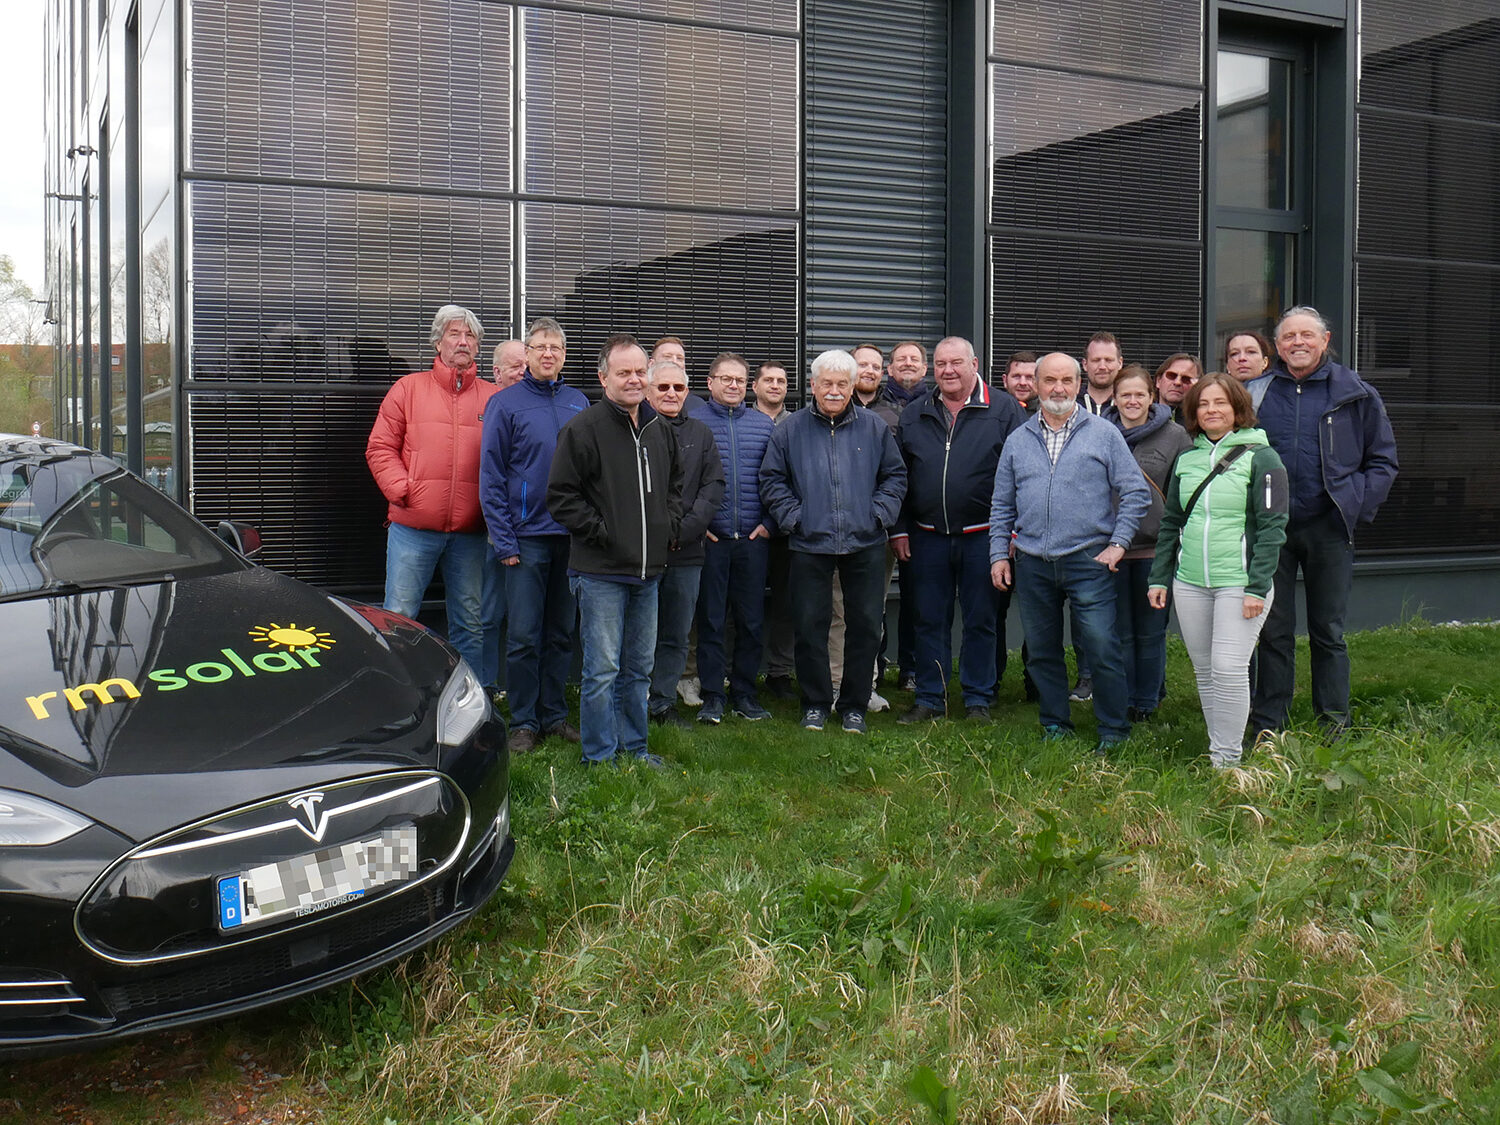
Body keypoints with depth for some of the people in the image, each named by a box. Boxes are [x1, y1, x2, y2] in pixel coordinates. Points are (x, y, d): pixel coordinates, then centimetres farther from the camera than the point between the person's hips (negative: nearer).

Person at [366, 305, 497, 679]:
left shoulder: (493, 397, 9)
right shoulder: (409, 388, 7)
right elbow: (379, 448, 4)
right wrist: (402, 490, -10)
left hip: (471, 532, 2)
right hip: (413, 527, -1)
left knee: (471, 623, 9)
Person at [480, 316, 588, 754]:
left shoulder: (578, 402, 9)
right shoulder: (506, 403, -2)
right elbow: (491, 477, -4)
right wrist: (504, 540, -10)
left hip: (573, 536, 4)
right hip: (527, 535, -4)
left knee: (561, 633, 11)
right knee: (524, 635, -2)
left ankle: (554, 714, 22)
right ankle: (523, 722, 9)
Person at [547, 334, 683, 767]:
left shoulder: (661, 430, 12)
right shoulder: (583, 428, -9)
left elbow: (675, 485, 27)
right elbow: (561, 494, -10)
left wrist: (669, 528, 12)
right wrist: (600, 532, -13)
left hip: (648, 570, 7)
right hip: (601, 572, -6)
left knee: (638, 667, 15)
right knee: (602, 669, -2)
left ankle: (633, 745, 27)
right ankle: (600, 756, 9)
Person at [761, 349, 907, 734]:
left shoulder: (875, 428, 8)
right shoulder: (790, 430, 5)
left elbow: (895, 476, 12)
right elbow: (772, 481, 8)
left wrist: (880, 514, -1)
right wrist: (793, 516, -4)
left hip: (865, 544, 1)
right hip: (810, 545, -1)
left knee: (865, 626, 5)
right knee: (810, 627, 2)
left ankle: (854, 706, 17)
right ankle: (815, 703, 16)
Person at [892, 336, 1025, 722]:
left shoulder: (1003, 409, 0)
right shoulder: (914, 415, 11)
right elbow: (898, 477, 13)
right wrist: (899, 529, 7)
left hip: (983, 537, -3)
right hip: (927, 537, 3)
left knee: (981, 621, 6)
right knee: (930, 621, 8)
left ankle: (978, 700, 17)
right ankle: (930, 699, 18)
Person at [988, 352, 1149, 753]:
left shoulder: (1103, 434, 3)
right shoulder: (1018, 441, 12)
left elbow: (1136, 491, 2)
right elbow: (1002, 505, 15)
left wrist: (1118, 542, -5)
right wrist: (999, 554, 8)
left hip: (1088, 559, -3)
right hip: (1032, 565, 3)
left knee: (1102, 646, -6)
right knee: (1042, 651, 10)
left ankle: (1113, 731, 7)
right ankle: (1055, 726, 23)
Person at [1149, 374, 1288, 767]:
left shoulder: (1260, 458, -3)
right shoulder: (1186, 461, 12)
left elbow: (1272, 527, -7)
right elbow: (1170, 524, 19)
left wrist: (1257, 587, -13)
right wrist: (1159, 578, 13)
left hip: (1239, 583, -5)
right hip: (1190, 584, 5)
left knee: (1229, 669, -10)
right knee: (1204, 672, 9)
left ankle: (1227, 759, 0)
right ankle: (1215, 749, 20)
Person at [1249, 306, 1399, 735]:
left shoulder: (1356, 395, 3)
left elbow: (1384, 462, 8)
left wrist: (1356, 507, -5)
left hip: (1328, 528, 0)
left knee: (1328, 632, 8)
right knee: (1274, 632, 5)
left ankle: (1334, 727, 18)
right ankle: (1268, 728, 12)